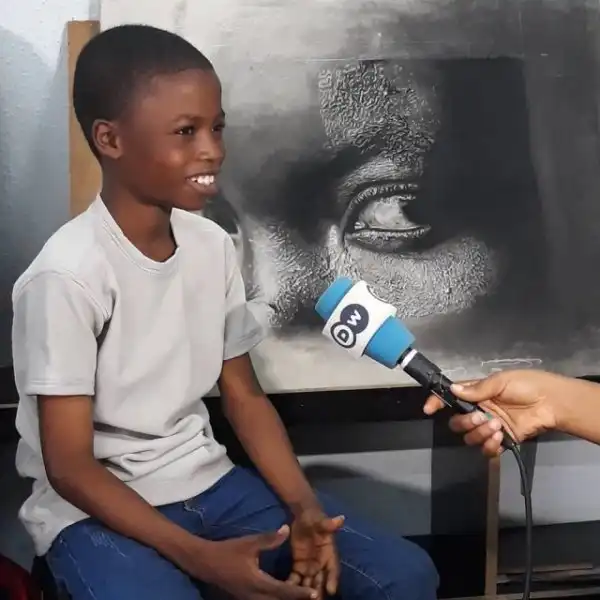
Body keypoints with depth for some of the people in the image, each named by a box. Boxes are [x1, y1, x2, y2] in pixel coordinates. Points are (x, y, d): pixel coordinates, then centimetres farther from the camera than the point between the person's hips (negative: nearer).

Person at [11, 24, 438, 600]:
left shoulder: (213, 245, 0)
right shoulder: (69, 274, -20)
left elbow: (243, 394, 8)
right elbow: (68, 466, -17)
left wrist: (304, 507, -7)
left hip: (207, 483, 6)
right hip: (97, 510, -5)